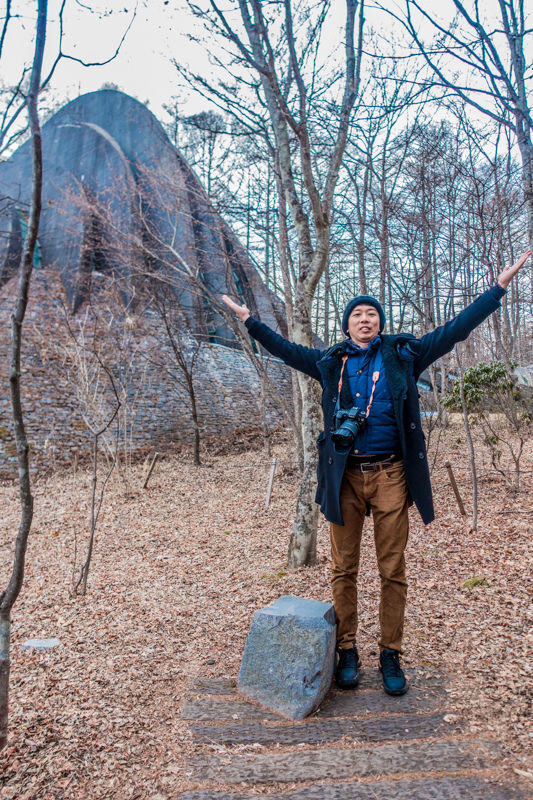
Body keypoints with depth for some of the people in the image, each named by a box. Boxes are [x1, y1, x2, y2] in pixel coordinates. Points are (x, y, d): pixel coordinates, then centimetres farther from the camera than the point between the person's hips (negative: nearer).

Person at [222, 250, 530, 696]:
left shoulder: (404, 354, 7)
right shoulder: (331, 362, 10)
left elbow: (455, 329, 9)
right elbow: (286, 349, 20)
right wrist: (251, 322, 20)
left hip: (391, 474, 0)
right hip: (345, 475, 1)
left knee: (393, 570, 7)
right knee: (344, 569, 9)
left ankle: (391, 655, 24)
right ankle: (347, 651, 25)